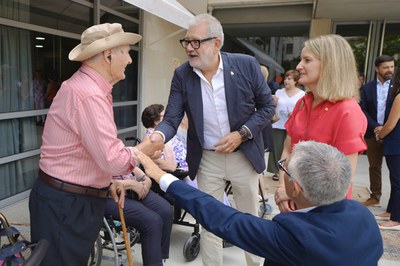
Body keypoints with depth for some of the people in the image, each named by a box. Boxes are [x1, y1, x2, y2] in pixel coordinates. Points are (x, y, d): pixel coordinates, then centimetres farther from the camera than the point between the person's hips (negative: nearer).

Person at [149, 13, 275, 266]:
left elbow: (267, 106, -3)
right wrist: (158, 136, -34)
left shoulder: (247, 65, -11)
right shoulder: (182, 74, -8)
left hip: (244, 156, 0)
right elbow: (171, 120, -11)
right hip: (206, 160, 1)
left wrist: (242, 133, -17)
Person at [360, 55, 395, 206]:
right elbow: (363, 111, -1)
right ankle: (375, 196, 23)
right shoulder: (367, 88, 4)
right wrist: (376, 127, -13)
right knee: (374, 167, 11)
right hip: (373, 134, 2)